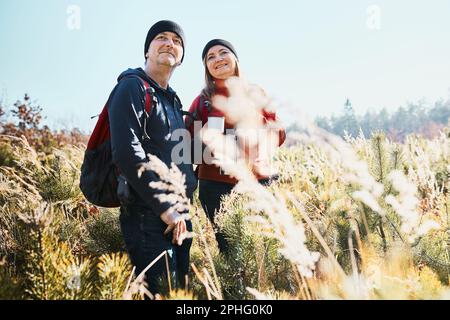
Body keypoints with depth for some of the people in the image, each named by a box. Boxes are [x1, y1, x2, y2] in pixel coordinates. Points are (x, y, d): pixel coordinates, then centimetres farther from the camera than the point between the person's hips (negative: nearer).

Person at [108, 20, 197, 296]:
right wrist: (164, 208, -21)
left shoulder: (172, 99, 18)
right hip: (148, 216, -9)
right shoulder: (133, 87, -8)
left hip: (178, 215, 9)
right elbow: (126, 153, -21)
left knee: (182, 290, 14)